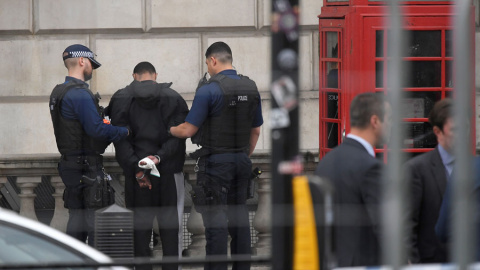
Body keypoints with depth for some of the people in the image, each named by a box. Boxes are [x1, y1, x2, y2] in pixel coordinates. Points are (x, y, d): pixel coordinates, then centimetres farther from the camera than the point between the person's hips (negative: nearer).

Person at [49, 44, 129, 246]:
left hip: (69, 164, 10)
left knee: (77, 220, 13)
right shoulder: (80, 94, -15)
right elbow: (96, 129, -21)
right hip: (86, 167, -10)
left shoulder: (58, 93, 16)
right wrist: (124, 132, -7)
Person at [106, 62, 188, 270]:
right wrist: (159, 157, -15)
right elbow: (178, 135, -7)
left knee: (141, 224, 4)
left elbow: (120, 139, -6)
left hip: (137, 174, 0)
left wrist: (135, 168, -12)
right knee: (170, 225, 4)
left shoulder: (121, 99, 3)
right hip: (169, 171, 0)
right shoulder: (173, 98, 4)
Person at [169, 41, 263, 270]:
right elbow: (255, 131, 15)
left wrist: (167, 130, 7)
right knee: (239, 219, 10)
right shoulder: (250, 88, 8)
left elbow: (188, 130, -11)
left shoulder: (209, 90, -13)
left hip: (215, 163, -6)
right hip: (241, 161, 6)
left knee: (216, 221, -6)